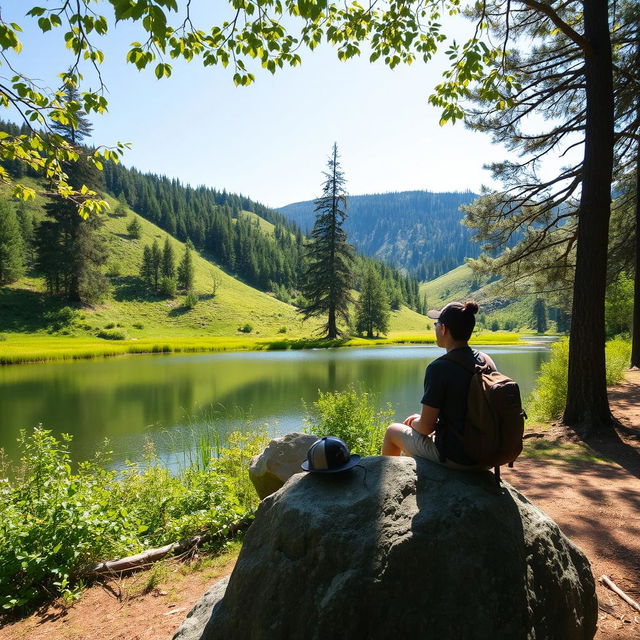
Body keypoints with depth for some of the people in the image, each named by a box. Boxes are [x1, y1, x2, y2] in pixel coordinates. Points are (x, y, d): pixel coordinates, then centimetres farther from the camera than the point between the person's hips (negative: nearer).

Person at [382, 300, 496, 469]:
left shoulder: (439, 368, -23)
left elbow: (426, 427, -18)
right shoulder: (487, 361, -2)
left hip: (453, 457, -7)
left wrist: (414, 421, 6)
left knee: (392, 430, 18)